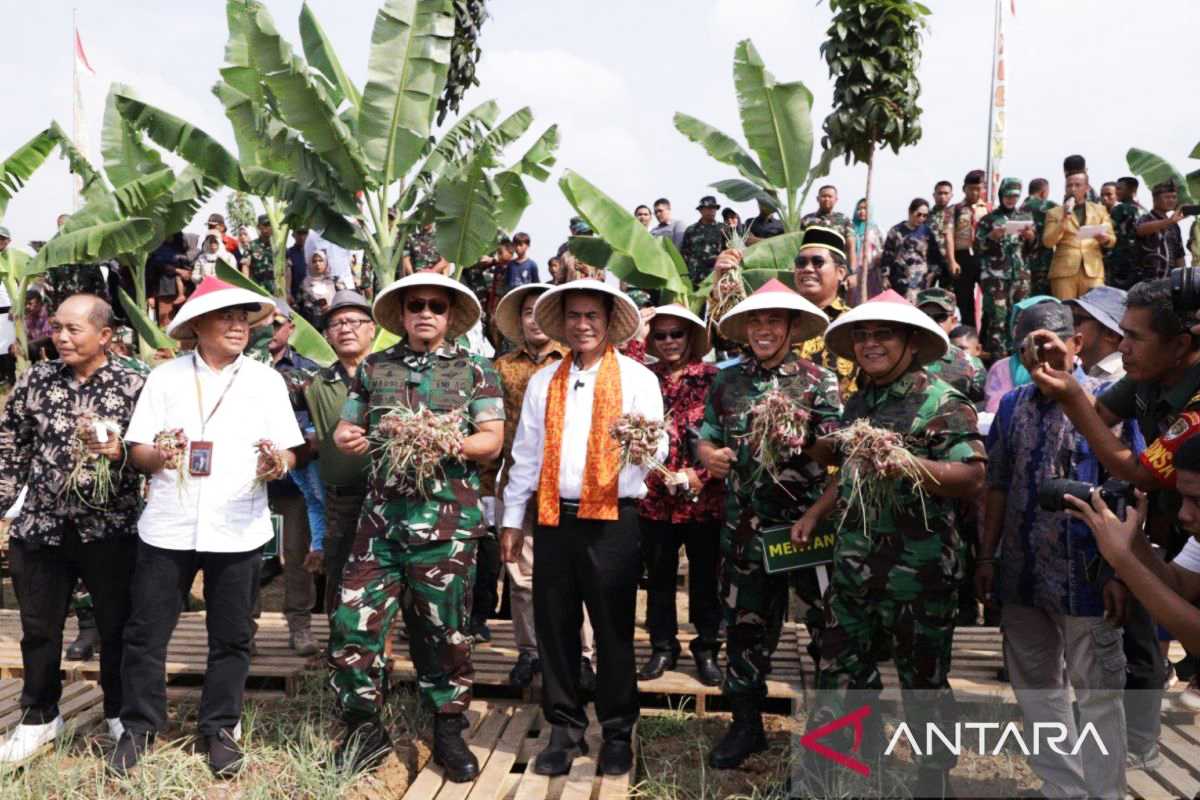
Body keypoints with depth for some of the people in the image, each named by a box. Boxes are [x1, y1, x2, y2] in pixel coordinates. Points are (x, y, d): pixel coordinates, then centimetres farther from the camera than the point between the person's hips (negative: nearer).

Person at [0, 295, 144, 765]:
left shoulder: (132, 386, -5)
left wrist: (122, 452, -22)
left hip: (110, 529, -2)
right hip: (40, 527, 3)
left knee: (117, 626, 10)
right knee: (38, 629, 15)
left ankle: (120, 713, 30)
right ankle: (39, 717, 34)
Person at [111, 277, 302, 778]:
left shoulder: (267, 380, 5)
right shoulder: (164, 377, 5)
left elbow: (288, 451, 3)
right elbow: (136, 450, 3)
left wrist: (276, 465, -19)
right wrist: (157, 456, -19)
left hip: (238, 529, 0)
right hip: (167, 526, 0)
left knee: (231, 638, 8)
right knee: (146, 632, 7)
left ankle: (221, 729, 24)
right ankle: (139, 727, 25)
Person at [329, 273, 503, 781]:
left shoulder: (474, 370, 6)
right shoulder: (374, 368, 13)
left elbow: (491, 440, -1)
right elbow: (346, 428, 15)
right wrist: (345, 438, -8)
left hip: (447, 520, -2)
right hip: (380, 516, 3)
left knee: (443, 630, 6)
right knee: (354, 622, 1)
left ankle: (449, 732, 23)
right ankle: (364, 728, 19)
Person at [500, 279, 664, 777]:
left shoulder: (638, 378, 0)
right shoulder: (543, 381, 11)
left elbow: (658, 452, -8)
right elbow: (525, 454, 12)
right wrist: (512, 520, 10)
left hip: (612, 521, -3)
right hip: (553, 519, 3)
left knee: (613, 631, 5)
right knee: (554, 628, 8)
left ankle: (618, 734, 20)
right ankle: (564, 731, 21)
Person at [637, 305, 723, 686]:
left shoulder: (711, 378, -2)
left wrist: (700, 473, -12)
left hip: (705, 495, -2)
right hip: (654, 494, 2)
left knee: (705, 575, 9)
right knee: (659, 574, 12)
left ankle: (706, 649, 24)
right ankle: (663, 647, 26)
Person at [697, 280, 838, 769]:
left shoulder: (819, 381, -2)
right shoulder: (727, 382, 8)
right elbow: (706, 439, 13)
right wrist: (709, 454, -9)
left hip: (807, 522, -3)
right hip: (745, 526, 3)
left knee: (828, 624, 7)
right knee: (746, 623, 13)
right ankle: (746, 724, 28)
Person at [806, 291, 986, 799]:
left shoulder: (942, 403, -11)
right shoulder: (859, 402, 11)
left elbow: (972, 479, -19)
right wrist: (815, 514, 16)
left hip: (918, 571, -7)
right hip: (854, 563, 7)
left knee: (923, 682, 9)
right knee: (841, 671, 14)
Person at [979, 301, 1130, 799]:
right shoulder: (1013, 404, 9)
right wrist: (988, 556, 9)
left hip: (1084, 576, -5)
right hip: (1021, 574, 5)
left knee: (1098, 694, 7)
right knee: (1036, 691, 16)